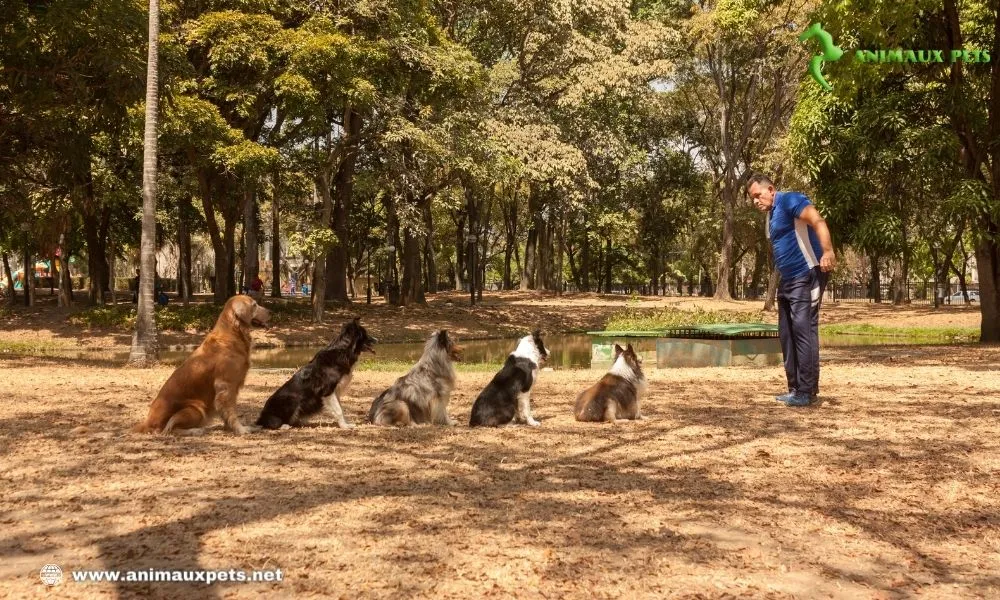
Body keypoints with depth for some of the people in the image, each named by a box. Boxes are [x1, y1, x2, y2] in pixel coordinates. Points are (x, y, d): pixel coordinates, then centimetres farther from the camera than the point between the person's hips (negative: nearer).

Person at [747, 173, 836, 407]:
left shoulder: (789, 201, -10)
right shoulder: (770, 216, 18)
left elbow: (818, 221, -25)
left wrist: (827, 252, -40)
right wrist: (776, 286, 22)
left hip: (807, 276, -10)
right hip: (788, 280, 10)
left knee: (804, 331, -11)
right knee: (787, 334, 9)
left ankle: (807, 392, -9)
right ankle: (795, 389, 15)